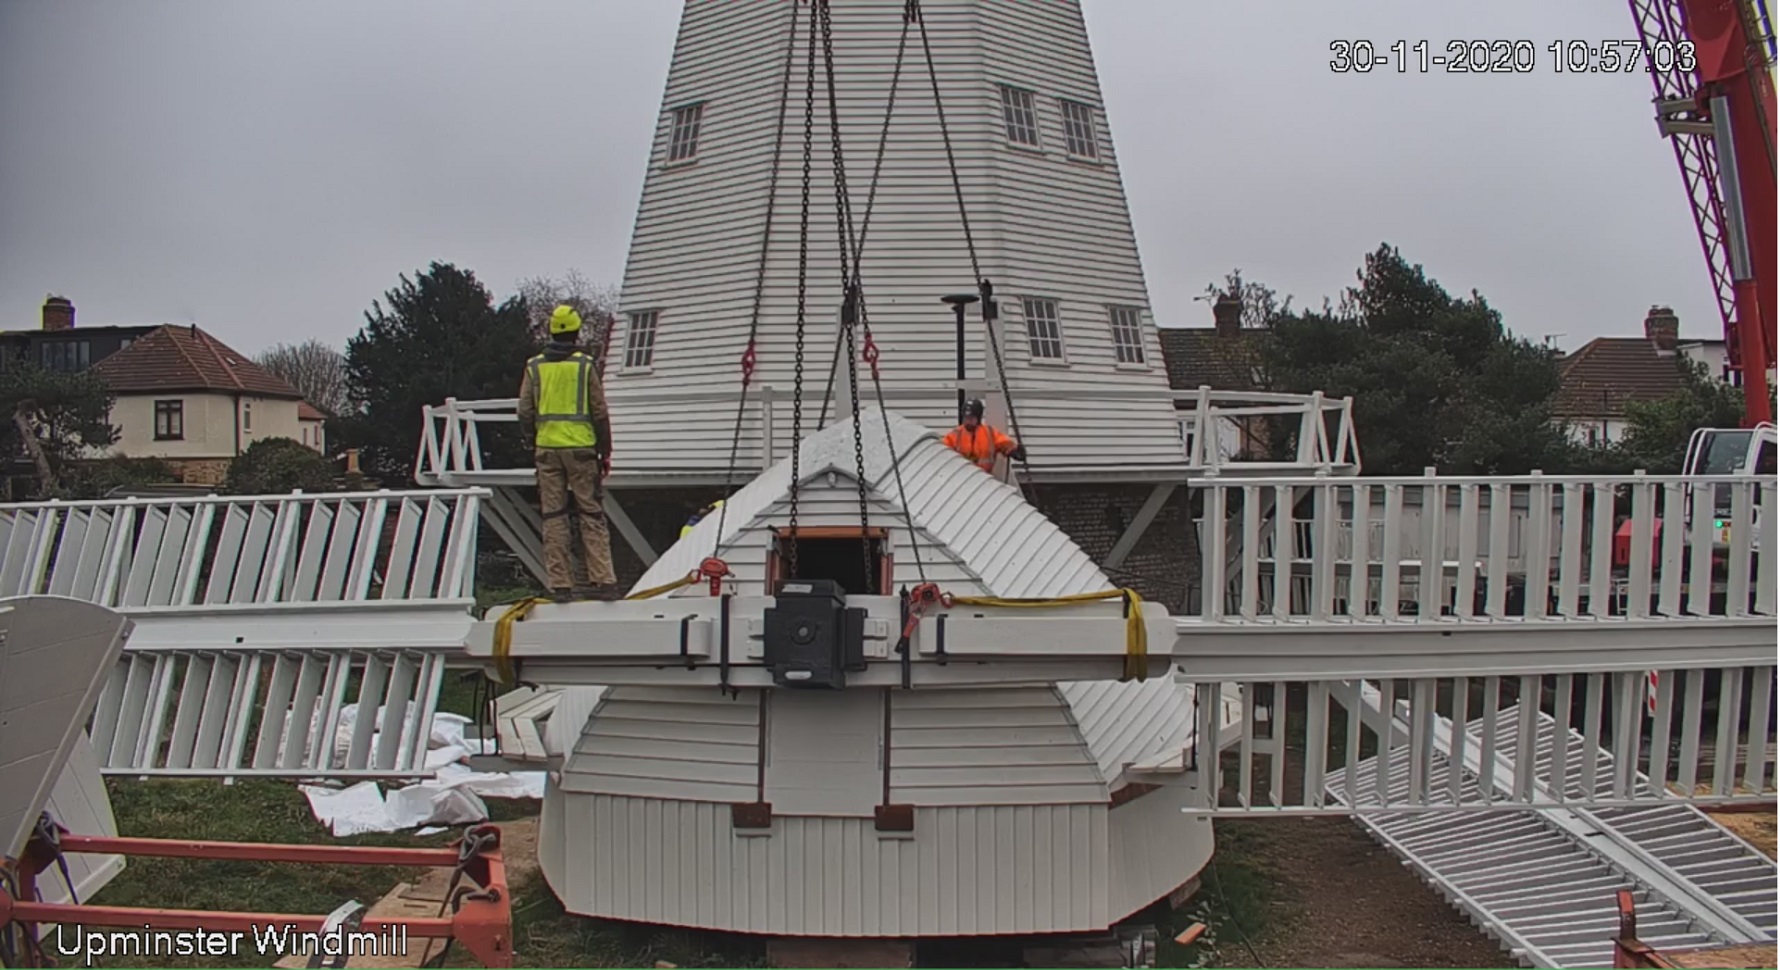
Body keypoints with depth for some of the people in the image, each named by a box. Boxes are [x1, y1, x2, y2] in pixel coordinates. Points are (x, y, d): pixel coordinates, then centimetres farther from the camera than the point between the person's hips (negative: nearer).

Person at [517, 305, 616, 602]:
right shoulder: (586, 365, -2)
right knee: (591, 515, 2)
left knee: (553, 518, 5)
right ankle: (603, 580, -2)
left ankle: (559, 585, 5)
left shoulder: (534, 367, 6)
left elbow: (525, 413, 7)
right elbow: (599, 413, -2)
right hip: (581, 448, -2)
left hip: (547, 449, 2)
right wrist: (605, 452, 5)